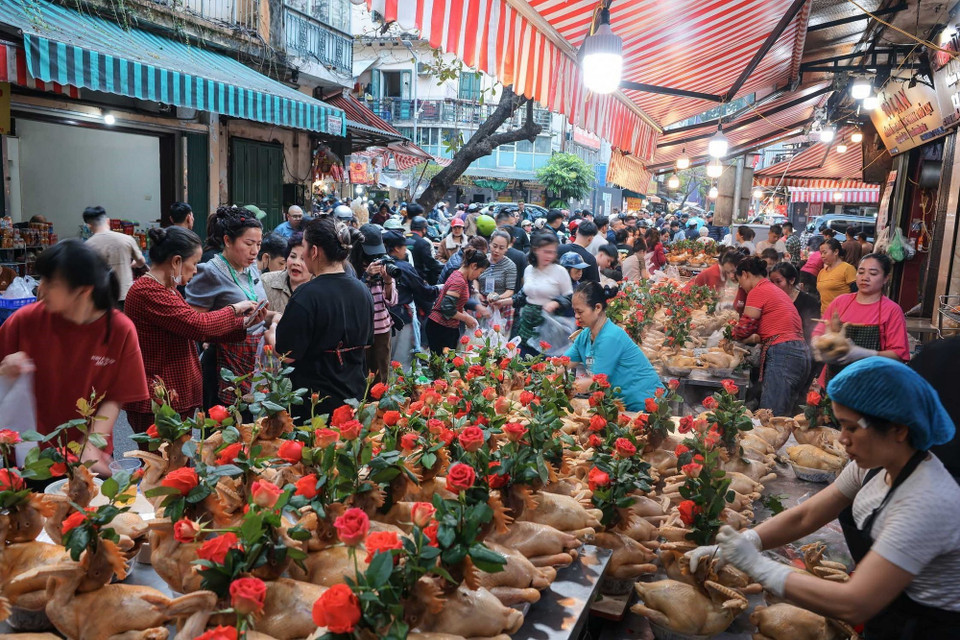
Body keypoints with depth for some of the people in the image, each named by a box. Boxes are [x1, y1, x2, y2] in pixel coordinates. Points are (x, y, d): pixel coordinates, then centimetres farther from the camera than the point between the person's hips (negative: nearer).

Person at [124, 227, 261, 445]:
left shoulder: (167, 290, 16)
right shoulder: (148, 292, -18)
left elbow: (195, 330, 15)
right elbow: (199, 325, -22)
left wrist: (244, 323, 7)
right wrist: (234, 309, -6)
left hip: (177, 399, 10)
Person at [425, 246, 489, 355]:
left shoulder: (458, 276, 12)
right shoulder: (459, 281, -19)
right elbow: (447, 308, -24)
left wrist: (466, 316, 6)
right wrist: (466, 318, -12)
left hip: (449, 328, 10)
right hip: (440, 328, -10)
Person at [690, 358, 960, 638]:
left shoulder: (927, 502, -30)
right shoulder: (876, 464, -6)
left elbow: (854, 605, -32)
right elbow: (804, 517, -3)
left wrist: (755, 564, -27)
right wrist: (727, 547, -12)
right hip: (884, 615, 7)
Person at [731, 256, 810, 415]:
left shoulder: (757, 291, -4)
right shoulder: (776, 290, 23)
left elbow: (745, 329, -4)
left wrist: (731, 334, 15)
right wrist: (756, 338, 21)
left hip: (782, 355, -10)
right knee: (785, 416, 13)